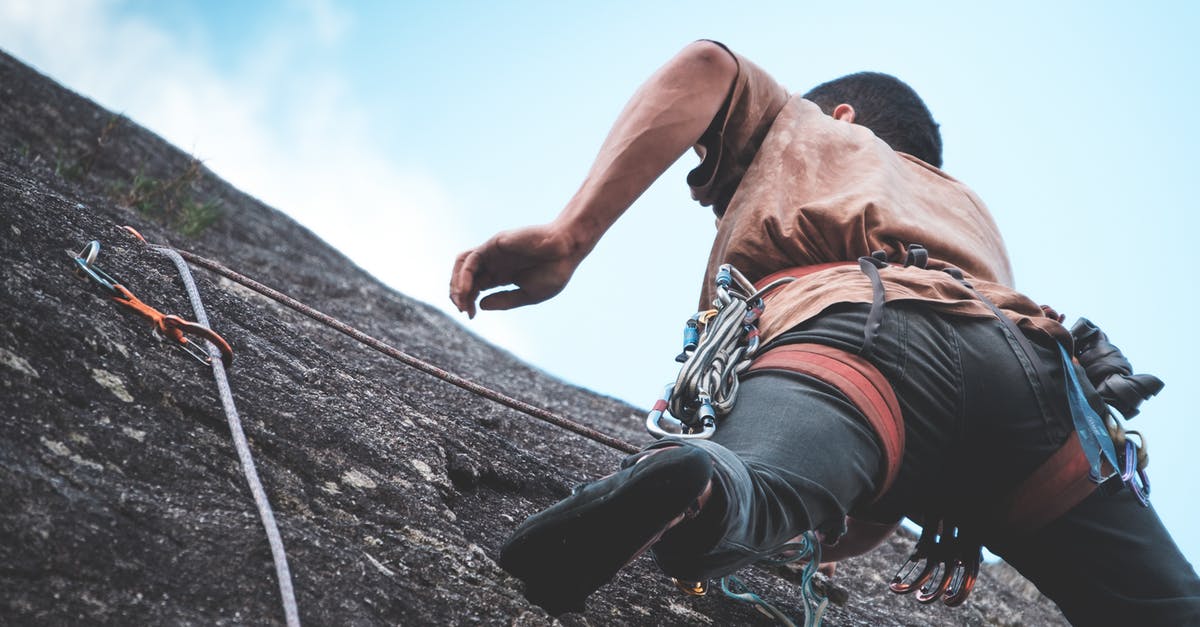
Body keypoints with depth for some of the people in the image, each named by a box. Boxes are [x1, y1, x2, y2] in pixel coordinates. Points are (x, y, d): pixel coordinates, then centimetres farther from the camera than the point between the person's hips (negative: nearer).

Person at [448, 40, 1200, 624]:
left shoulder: (795, 124, 38)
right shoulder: (968, 206, 46)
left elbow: (708, 69, 12)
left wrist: (568, 237, 4)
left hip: (850, 323, -4)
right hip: (1034, 359, 4)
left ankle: (691, 486, -64)